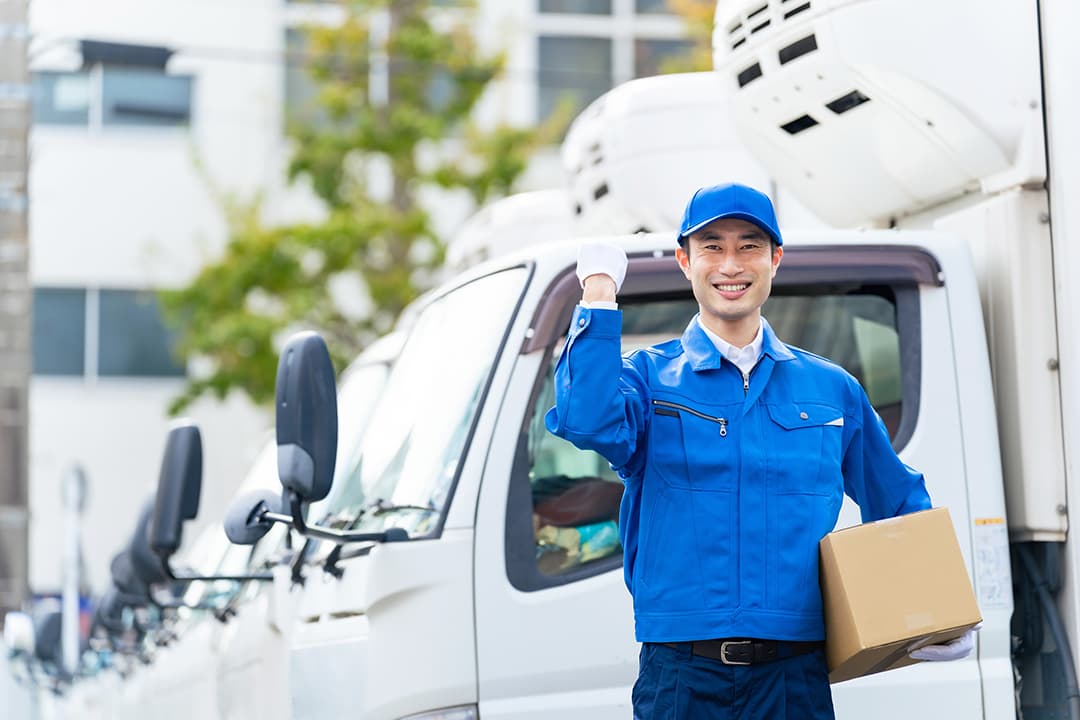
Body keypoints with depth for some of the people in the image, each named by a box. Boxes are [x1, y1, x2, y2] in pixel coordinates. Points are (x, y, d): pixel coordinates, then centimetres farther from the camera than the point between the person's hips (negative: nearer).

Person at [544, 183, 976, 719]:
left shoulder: (832, 389, 12)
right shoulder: (647, 376, 5)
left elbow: (901, 507, 21)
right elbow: (588, 423, -17)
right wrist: (599, 291, -13)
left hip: (794, 674, 2)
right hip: (680, 674, -2)